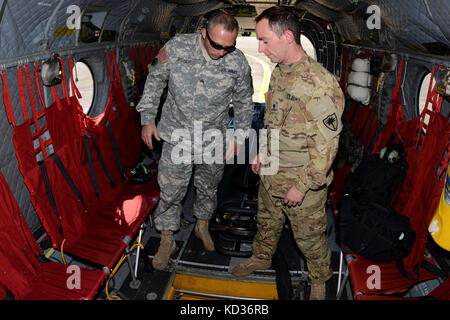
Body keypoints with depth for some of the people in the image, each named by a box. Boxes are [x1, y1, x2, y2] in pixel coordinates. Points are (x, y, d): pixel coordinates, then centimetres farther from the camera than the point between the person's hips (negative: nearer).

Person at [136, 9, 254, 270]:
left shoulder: (238, 62, -11)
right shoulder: (175, 48, -14)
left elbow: (244, 102, 5)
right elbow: (155, 81, 1)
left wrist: (239, 134, 4)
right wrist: (148, 119, 1)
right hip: (177, 135, -1)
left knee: (209, 188, 18)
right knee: (171, 191, 4)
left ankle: (203, 225, 46)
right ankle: (167, 241, 25)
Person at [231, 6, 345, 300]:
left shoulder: (320, 84, -26)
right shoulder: (278, 73, 2)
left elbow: (326, 145, -24)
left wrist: (303, 186, -21)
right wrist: (262, 152, 18)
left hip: (304, 179, -7)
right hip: (272, 172, 8)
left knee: (309, 235, 13)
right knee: (267, 221, 26)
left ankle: (320, 279, 40)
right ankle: (262, 258, 52)